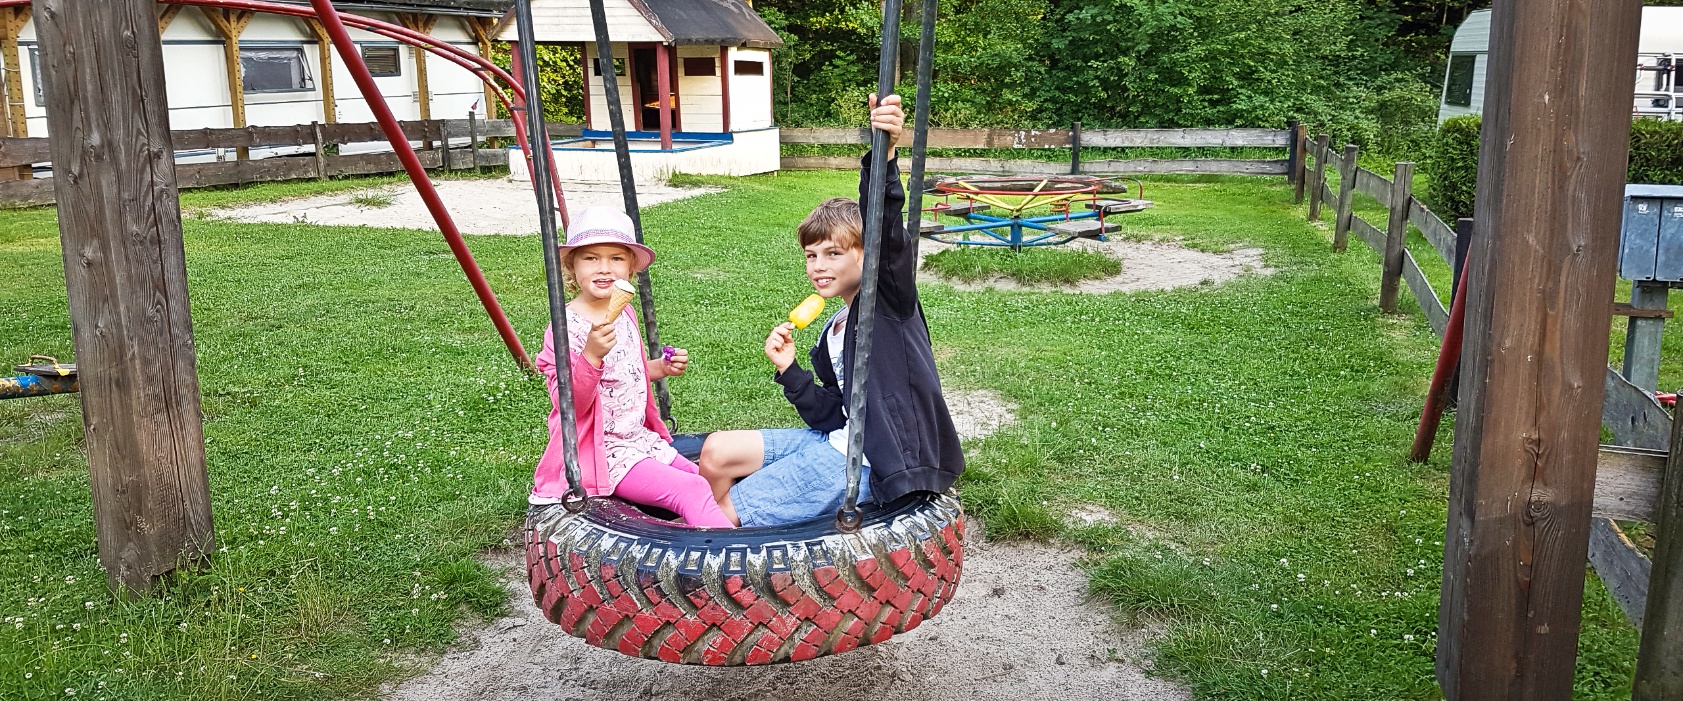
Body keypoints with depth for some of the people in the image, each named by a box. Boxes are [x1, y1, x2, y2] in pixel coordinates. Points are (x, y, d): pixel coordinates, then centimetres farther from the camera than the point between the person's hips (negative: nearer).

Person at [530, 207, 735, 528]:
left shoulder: (625, 314, 9)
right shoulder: (565, 327, -17)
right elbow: (568, 403, -23)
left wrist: (660, 368, 8)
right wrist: (591, 354, -37)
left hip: (641, 438, 9)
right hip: (601, 452, -9)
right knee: (691, 491, -22)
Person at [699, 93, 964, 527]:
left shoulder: (891, 298, -11)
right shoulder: (833, 333, 14)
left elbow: (885, 231, -31)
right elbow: (832, 414, 12)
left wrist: (882, 156, -48)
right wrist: (789, 371, -3)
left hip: (863, 464, -9)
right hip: (837, 442, 9)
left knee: (726, 513, -6)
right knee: (716, 452, 7)